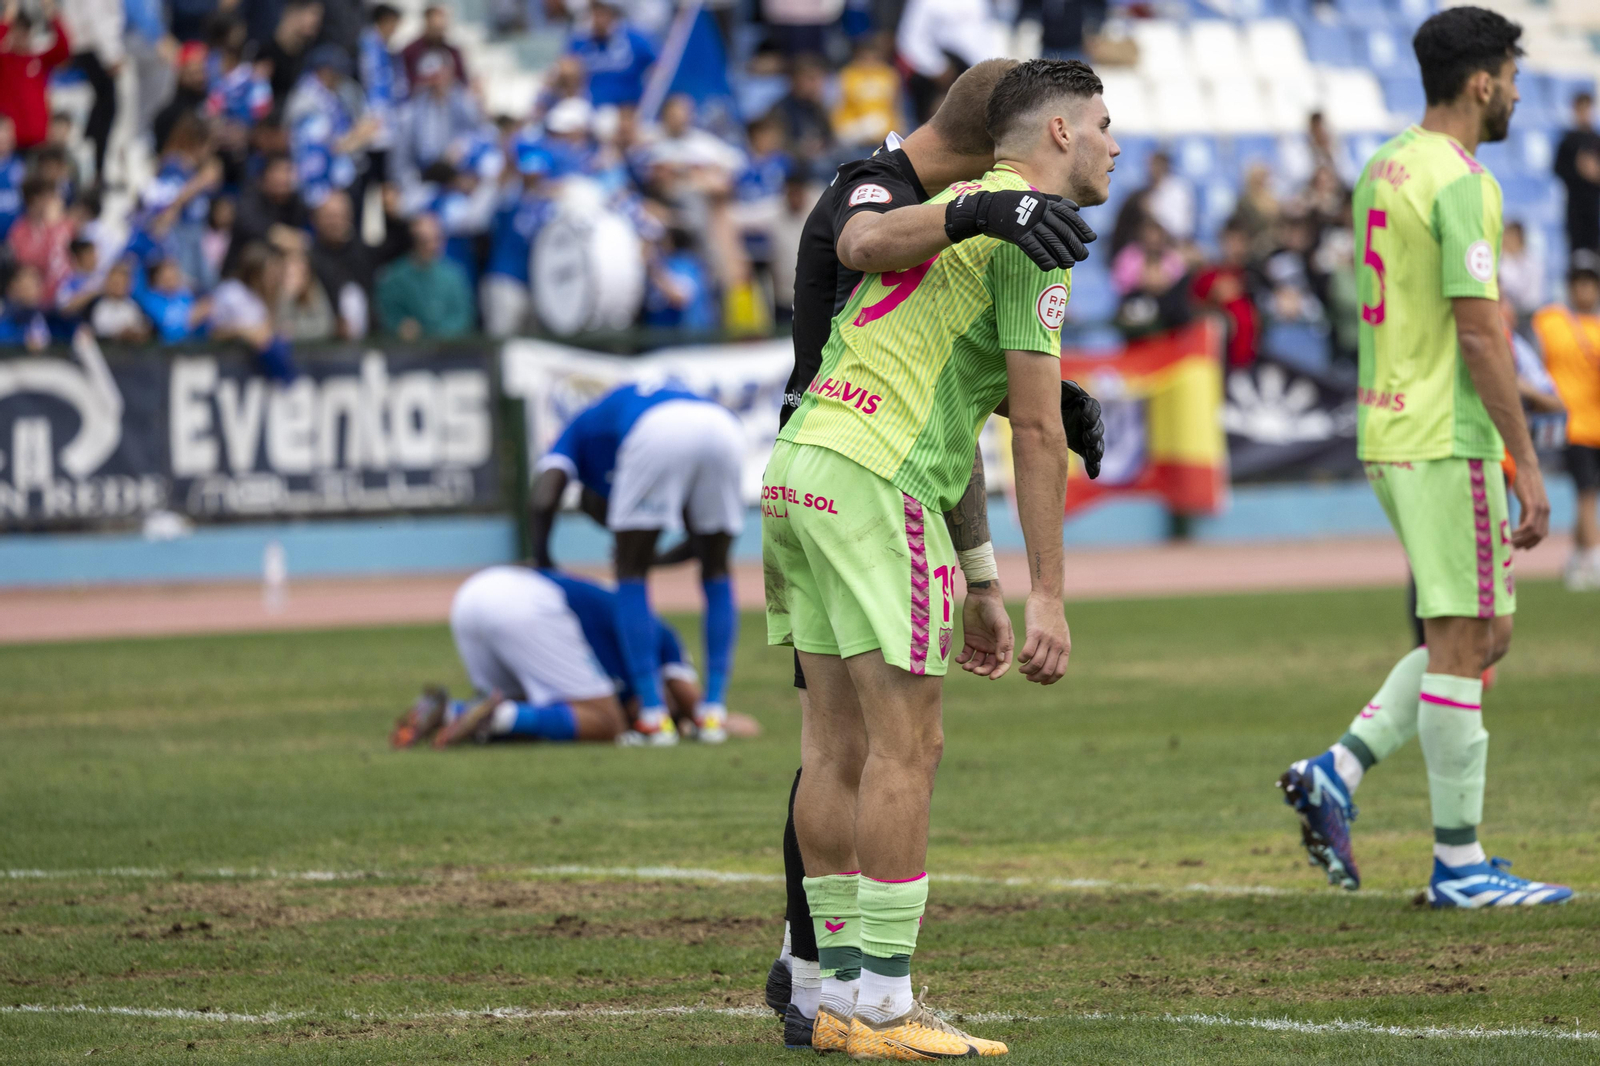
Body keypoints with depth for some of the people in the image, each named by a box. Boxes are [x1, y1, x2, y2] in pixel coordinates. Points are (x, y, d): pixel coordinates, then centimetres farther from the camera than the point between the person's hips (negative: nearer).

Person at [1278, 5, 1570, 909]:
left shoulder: (1385, 169, 15)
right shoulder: (1461, 182, -14)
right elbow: (1479, 332, -18)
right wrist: (1528, 465, -16)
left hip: (1388, 432, 9)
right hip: (1447, 439, -9)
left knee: (1485, 634, 15)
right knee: (1463, 641, -5)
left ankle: (1338, 773, 6)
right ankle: (1459, 863, -2)